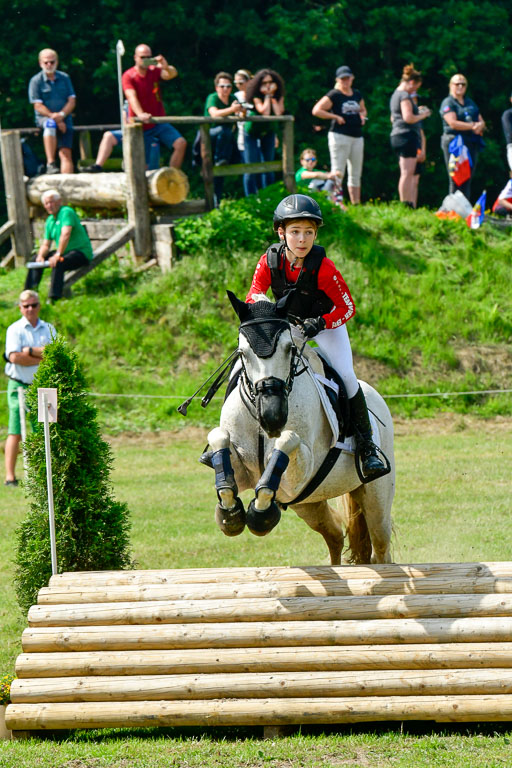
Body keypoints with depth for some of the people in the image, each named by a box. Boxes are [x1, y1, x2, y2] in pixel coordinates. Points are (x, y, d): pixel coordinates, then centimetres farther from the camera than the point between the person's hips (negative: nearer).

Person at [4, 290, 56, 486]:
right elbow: (14, 357, -13)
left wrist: (31, 351, -11)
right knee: (15, 432, -7)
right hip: (19, 385, -3)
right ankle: (10, 475, -7)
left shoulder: (49, 329, 12)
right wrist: (42, 358, -10)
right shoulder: (15, 329, 1)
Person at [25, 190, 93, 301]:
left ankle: (54, 297, -39)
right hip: (64, 252, 9)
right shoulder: (50, 221, 12)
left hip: (81, 252, -9)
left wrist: (57, 255, -34)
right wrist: (40, 256, -10)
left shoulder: (66, 212, -15)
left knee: (58, 263, -35)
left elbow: (65, 235, -27)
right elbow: (45, 245, 12)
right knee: (36, 261, 5)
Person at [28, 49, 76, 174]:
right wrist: (54, 117, -15)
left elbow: (72, 101, 5)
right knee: (50, 124, -38)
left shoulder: (65, 78, 11)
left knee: (66, 153, -11)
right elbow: (38, 106, -5)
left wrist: (61, 114, -14)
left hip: (64, 119, 3)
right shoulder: (36, 81, 1)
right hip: (43, 117, -3)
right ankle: (50, 164, -42)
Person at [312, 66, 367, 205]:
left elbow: (363, 110, 30)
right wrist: (336, 117, -14)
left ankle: (356, 204, 15)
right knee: (338, 172, -9)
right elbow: (316, 110, -12)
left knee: (356, 174, 10)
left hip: (357, 136, 7)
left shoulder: (357, 94, 13)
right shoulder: (334, 95, -5)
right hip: (340, 135, -7)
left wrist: (362, 115, 6)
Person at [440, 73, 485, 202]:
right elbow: (453, 123, -14)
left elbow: (481, 121, 18)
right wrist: (473, 126, -11)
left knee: (468, 179, 3)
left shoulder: (470, 103, 21)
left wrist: (480, 126, -7)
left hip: (472, 143, 6)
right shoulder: (448, 103, -1)